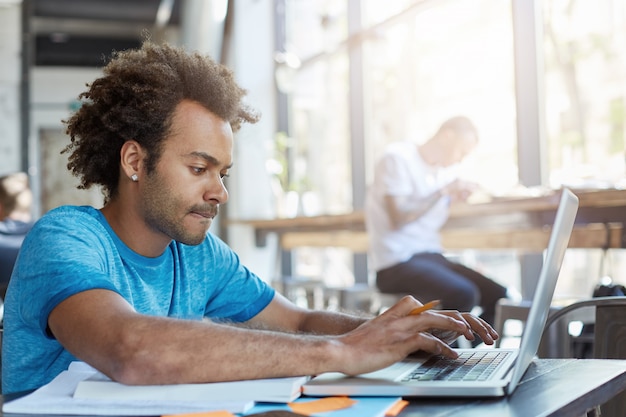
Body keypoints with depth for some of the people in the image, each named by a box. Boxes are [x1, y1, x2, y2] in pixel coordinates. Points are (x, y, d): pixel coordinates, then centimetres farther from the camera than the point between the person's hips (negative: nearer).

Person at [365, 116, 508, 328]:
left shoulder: (446, 171, 16)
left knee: (498, 296, -8)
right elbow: (398, 218, -17)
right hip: (397, 263, -8)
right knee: (463, 294, -30)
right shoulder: (397, 157, -7)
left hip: (432, 255, 8)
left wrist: (458, 194, 1)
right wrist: (443, 192, -15)